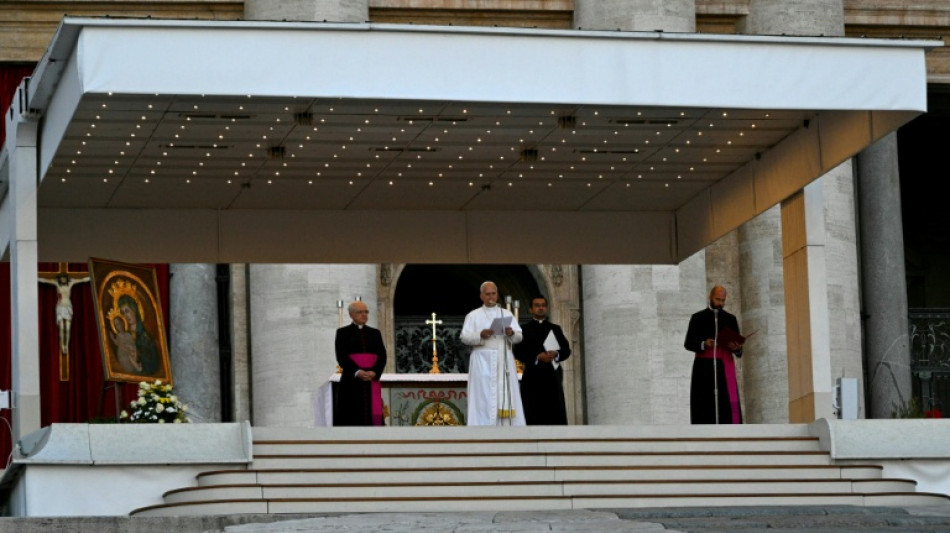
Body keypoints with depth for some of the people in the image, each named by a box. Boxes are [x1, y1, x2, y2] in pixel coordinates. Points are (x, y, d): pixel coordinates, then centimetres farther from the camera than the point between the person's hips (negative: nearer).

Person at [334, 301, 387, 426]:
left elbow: (382, 356, 6)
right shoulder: (343, 333, 7)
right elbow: (341, 357, -4)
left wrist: (374, 372, -13)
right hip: (351, 381, -3)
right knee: (352, 417, -8)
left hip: (372, 381, 3)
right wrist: (357, 372, -18)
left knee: (372, 415, -4)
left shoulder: (375, 333, 16)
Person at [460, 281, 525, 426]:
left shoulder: (507, 314, 15)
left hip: (504, 361, 2)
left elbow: (519, 336, 6)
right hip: (483, 361, -2)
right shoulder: (473, 316, 9)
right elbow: (464, 337, -2)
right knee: (484, 398, -8)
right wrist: (480, 335, -20)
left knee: (505, 396, -3)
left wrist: (511, 333, -16)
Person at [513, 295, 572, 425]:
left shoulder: (555, 329, 20)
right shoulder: (525, 330, 10)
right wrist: (538, 357, -13)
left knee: (557, 416, -5)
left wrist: (556, 354, -8)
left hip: (552, 376, 3)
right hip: (533, 378, -3)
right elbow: (518, 353, -1)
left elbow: (566, 350, 13)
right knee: (534, 417, -8)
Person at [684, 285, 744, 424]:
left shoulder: (731, 319, 16)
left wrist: (736, 348, -12)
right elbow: (688, 343, 5)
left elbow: (738, 346, 13)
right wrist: (703, 344, -15)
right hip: (704, 367, -1)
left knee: (728, 403, -11)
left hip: (724, 365, 1)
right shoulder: (697, 318, 10)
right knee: (704, 404, -8)